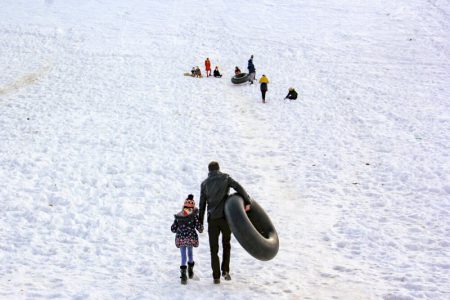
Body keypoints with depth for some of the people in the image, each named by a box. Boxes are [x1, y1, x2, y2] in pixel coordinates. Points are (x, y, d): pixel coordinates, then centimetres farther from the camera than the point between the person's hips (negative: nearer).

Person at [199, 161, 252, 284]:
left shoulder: (204, 183, 10)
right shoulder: (225, 178, 6)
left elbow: (202, 204, 9)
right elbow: (238, 188, -10)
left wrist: (200, 222, 12)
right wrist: (247, 201, -14)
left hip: (212, 219, 1)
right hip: (225, 216, -1)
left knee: (214, 249, 7)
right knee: (226, 244, 18)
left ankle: (216, 277, 4)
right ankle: (225, 270, 5)